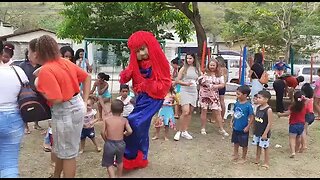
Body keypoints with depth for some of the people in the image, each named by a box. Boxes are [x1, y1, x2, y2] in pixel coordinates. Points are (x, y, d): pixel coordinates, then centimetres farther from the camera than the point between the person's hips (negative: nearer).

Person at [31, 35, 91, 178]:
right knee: (60, 147, 26)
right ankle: (56, 176, 44)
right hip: (76, 106, 9)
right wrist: (84, 101, 12)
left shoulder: (45, 70, -21)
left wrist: (39, 87, -12)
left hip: (65, 112, -9)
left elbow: (56, 99, -28)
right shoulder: (64, 62, 4)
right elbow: (87, 77, 11)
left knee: (67, 153, 7)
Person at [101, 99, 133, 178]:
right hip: (120, 144, 2)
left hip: (109, 144, -2)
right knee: (120, 161, 26)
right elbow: (130, 131, -13)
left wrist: (106, 140, 7)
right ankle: (119, 176, 42)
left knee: (109, 164, 13)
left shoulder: (106, 119, -5)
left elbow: (103, 132, -10)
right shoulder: (124, 120, -4)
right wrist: (125, 134, 8)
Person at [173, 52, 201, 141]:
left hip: (194, 92, 5)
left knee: (190, 112, 7)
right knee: (185, 112, -15)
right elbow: (177, 81, -3)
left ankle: (185, 131, 17)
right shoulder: (184, 68, -1)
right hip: (185, 91, -5)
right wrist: (186, 83, -17)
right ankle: (179, 131, -2)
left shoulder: (197, 69, 10)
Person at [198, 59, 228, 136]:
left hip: (214, 95, 1)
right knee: (204, 110, 4)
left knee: (218, 112, 0)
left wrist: (214, 86, -18)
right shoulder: (205, 74, 0)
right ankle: (203, 128, 17)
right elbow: (200, 82, -1)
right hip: (204, 95, -1)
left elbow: (222, 85, -3)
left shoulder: (219, 75, 5)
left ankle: (221, 129, 9)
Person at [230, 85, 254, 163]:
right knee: (235, 142, 22)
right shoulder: (237, 103, -3)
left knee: (244, 144, 11)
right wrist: (232, 121, 6)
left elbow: (251, 117, -17)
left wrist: (248, 127, -17)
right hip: (235, 127, 6)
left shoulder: (248, 105, -21)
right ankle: (235, 155, 40)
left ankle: (244, 158, 28)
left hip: (243, 129, -6)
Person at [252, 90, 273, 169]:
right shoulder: (258, 108, 2)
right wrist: (254, 129, 12)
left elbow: (269, 123, -18)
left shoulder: (268, 110, -19)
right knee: (258, 146, 18)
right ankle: (257, 160, 32)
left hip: (264, 133, -7)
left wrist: (265, 133, -18)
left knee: (265, 147, 6)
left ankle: (266, 163, 19)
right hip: (257, 131, 7)